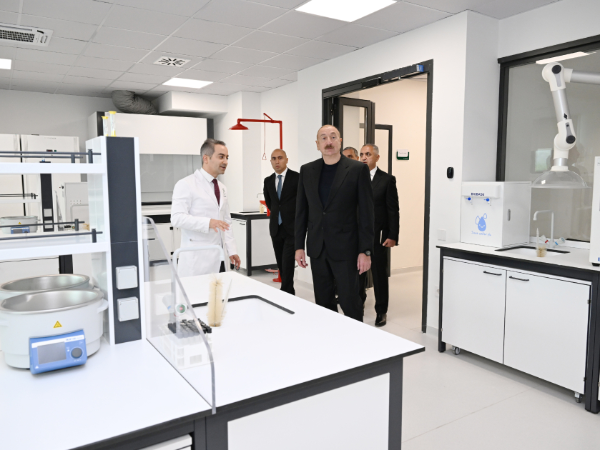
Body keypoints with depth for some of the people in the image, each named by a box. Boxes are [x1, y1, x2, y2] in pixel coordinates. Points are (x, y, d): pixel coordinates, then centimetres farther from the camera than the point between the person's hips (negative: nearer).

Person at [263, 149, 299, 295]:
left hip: (292, 228, -5)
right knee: (281, 266, 10)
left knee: (287, 266, -11)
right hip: (276, 227, 5)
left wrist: (291, 215, 5)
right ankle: (289, 293, 21)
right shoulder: (268, 181, 8)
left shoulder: (297, 178, -8)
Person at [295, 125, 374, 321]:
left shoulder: (358, 169, -4)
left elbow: (366, 213, -6)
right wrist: (299, 246, 6)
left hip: (345, 249, -4)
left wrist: (365, 251, -10)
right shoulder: (307, 170, 7)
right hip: (317, 249, 4)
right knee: (323, 302, 12)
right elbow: (301, 211, 10)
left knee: (350, 302, 0)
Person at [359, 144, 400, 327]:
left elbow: (393, 210, -4)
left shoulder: (387, 179, -2)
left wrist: (392, 236, -9)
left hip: (378, 236, -2)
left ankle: (381, 311, 22)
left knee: (380, 275, 7)